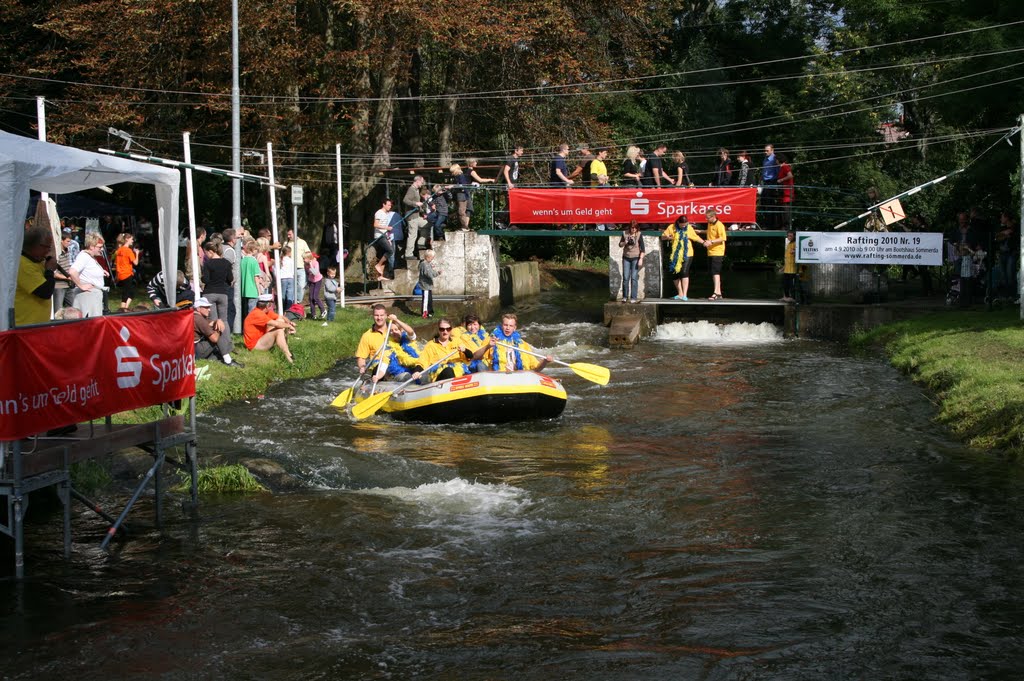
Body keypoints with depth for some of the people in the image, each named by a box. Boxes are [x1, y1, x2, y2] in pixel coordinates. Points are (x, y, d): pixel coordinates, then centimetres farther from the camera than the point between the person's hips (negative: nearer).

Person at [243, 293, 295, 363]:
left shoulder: (266, 311, 4)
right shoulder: (257, 314, -24)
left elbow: (280, 317, 11)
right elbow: (276, 324, -28)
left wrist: (289, 323, -10)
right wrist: (289, 326, -13)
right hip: (254, 345, -10)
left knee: (281, 321, 6)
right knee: (279, 331, -28)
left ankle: (285, 348, 0)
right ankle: (289, 357, -32)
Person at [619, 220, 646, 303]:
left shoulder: (639, 235, -5)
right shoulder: (625, 233, 1)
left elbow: (642, 248, -4)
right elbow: (620, 244, 10)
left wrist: (641, 259, -10)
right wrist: (625, 243, -12)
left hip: (635, 258, -2)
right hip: (626, 258, 3)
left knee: (634, 278, -5)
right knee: (625, 278, 1)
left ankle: (633, 297, -1)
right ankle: (625, 296, 11)